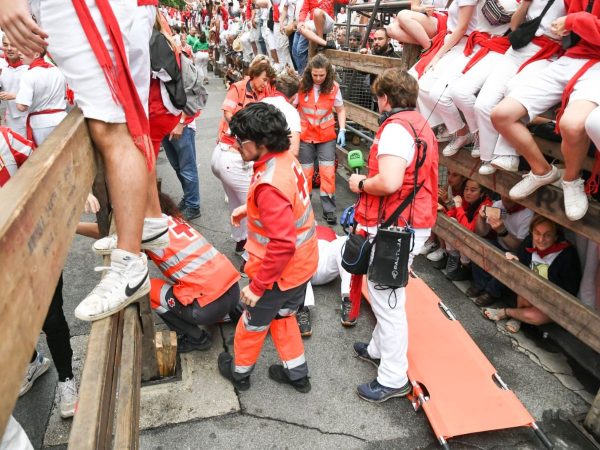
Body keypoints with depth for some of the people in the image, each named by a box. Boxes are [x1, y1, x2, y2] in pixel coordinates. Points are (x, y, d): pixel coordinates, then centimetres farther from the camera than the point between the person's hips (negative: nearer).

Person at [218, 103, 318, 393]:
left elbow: (282, 245, -34)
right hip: (303, 263, 8)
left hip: (279, 272, -8)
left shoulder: (269, 185, -33)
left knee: (253, 323, 18)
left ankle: (239, 372, 44)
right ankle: (297, 374, 42)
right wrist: (249, 209, 12)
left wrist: (257, 285, -25)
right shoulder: (286, 159, -4)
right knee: (282, 316, 28)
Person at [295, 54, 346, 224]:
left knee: (328, 173, -2)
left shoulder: (333, 87, -6)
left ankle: (329, 209, 9)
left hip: (327, 136, 1)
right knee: (305, 173, 8)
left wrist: (342, 130, -8)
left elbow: (340, 110, 4)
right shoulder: (301, 86, -10)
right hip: (305, 136, 0)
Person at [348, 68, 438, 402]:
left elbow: (388, 183, -29)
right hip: (415, 222, 10)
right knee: (386, 295, 23)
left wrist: (361, 183, -10)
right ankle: (379, 349, 41)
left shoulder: (396, 127, -16)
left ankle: (394, 380, 14)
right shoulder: (420, 124, 15)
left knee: (387, 300, 0)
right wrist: (369, 180, 13)